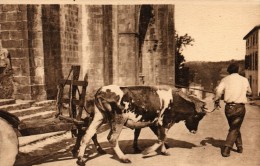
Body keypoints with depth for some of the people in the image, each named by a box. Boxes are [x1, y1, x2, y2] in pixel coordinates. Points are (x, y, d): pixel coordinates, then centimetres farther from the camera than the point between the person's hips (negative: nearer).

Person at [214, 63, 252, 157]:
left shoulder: (225, 79, 2)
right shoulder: (244, 80, 7)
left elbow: (218, 90, -14)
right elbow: (249, 92, 22)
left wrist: (216, 101, -1)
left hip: (229, 107, 1)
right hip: (240, 107, -1)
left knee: (234, 127, 21)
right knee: (234, 129, 5)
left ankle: (239, 146, 27)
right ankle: (226, 150, -5)